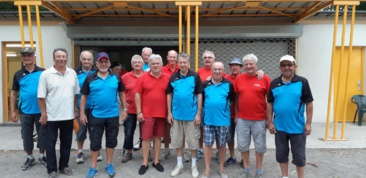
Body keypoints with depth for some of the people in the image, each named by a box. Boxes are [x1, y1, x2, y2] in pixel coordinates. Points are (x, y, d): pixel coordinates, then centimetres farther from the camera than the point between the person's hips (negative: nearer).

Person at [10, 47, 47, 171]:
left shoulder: (43, 72, -4)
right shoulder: (18, 74, 3)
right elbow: (14, 93, 7)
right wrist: (12, 111, 3)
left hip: (41, 110, -2)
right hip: (25, 111, 2)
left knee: (42, 134, 9)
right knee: (27, 135, 13)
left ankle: (42, 156, 28)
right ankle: (30, 158, 30)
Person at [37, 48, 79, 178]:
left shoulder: (72, 73, 4)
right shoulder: (46, 74, -8)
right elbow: (41, 96, -7)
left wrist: (75, 109, 9)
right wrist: (43, 114, -10)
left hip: (68, 115, 4)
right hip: (52, 116, -3)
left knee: (66, 142, 14)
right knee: (51, 143, 8)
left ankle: (64, 165, 30)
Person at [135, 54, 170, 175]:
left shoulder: (167, 78, 1)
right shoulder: (143, 78, -2)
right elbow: (137, 94, -2)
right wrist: (139, 112, -7)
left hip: (161, 114, 1)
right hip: (147, 114, -1)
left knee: (158, 137, 12)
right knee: (146, 138, 5)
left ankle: (156, 161, 25)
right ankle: (145, 163, 17)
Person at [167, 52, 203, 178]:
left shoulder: (195, 76, -5)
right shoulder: (173, 77, 3)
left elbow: (199, 95, -4)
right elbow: (169, 95, 7)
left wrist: (198, 114, -7)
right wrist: (169, 113, 2)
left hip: (191, 115, -3)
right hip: (176, 115, 3)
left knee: (193, 141, 8)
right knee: (177, 141, 12)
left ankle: (194, 165, 25)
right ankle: (179, 165, 29)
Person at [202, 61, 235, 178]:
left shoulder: (229, 84, -4)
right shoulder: (205, 84, 1)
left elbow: (232, 100, 5)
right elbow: (201, 99, 9)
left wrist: (224, 108, 4)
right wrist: (207, 109, 7)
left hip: (223, 120, -1)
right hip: (208, 119, 1)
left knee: (222, 144, 12)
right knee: (208, 144, 7)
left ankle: (221, 168, 30)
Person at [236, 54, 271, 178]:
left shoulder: (265, 78, -4)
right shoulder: (239, 79, 4)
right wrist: (236, 115, 8)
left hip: (259, 119, -2)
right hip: (242, 119, 3)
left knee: (260, 146, 10)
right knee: (242, 145, 10)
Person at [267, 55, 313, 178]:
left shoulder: (302, 82, -6)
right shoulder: (274, 83, 1)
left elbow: (309, 103, -5)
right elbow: (270, 103, 3)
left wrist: (308, 123, -7)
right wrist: (270, 122, 0)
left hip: (297, 127, -2)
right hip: (279, 127, 3)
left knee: (299, 156, 10)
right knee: (281, 154, 15)